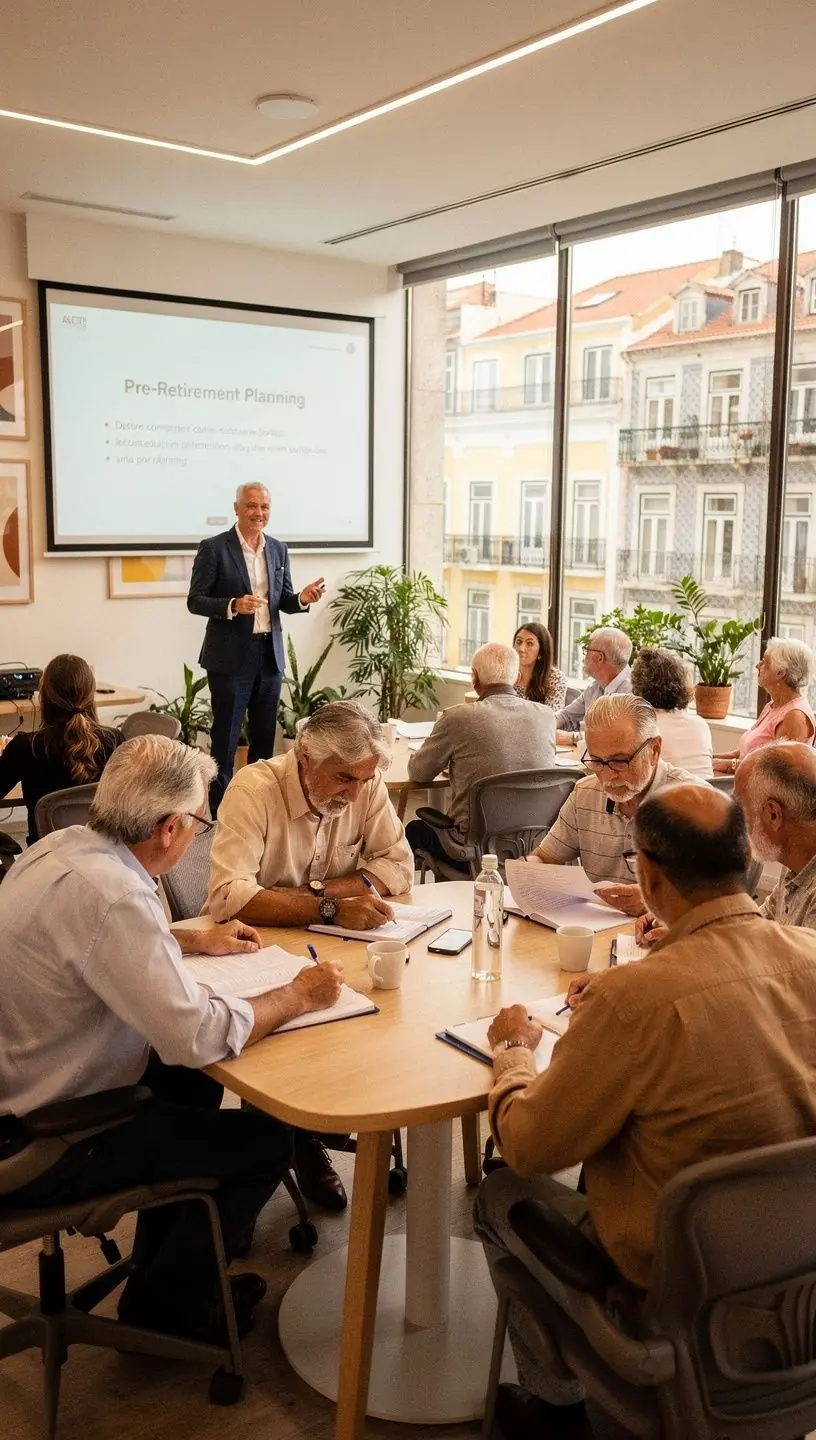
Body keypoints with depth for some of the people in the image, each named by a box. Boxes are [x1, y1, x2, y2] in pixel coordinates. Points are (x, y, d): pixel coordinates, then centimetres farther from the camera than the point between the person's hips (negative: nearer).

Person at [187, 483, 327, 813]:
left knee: (265, 736, 12)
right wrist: (233, 606, -24)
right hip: (231, 656, -5)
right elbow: (195, 601, -8)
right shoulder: (214, 548, -6)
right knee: (225, 737, 1)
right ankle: (221, 814, 9)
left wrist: (302, 599, -9)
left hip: (270, 655, 5)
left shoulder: (278, 549, 9)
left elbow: (283, 601, 13)